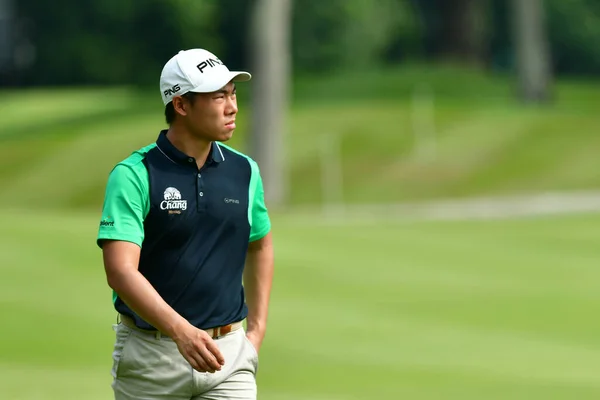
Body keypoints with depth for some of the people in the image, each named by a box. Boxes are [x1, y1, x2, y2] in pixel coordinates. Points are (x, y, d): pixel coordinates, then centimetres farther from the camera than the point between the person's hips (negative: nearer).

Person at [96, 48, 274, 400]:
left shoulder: (245, 171, 5)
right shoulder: (134, 176, -11)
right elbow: (120, 270, -22)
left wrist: (257, 328, 14)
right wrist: (182, 331, -34)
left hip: (230, 353, 3)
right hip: (151, 357, -3)